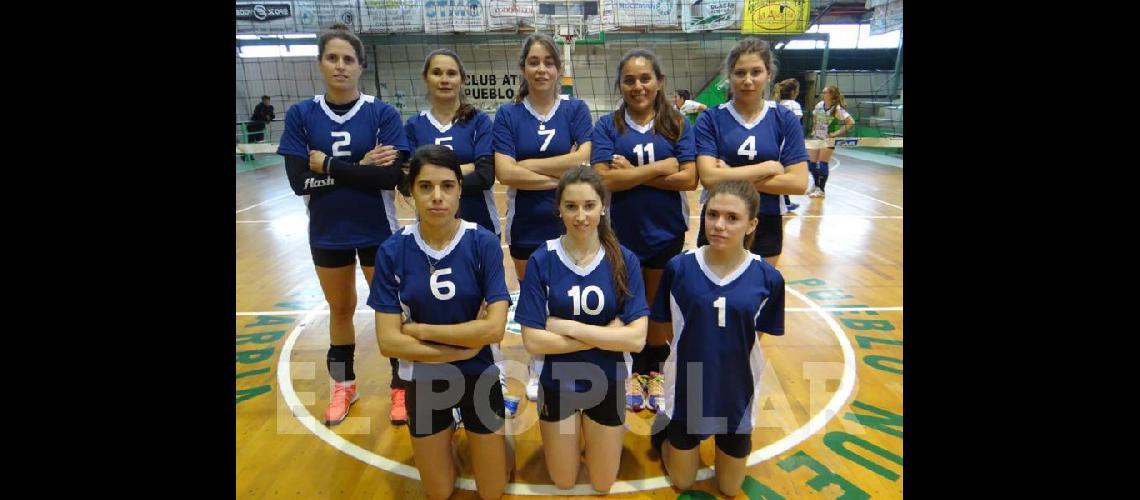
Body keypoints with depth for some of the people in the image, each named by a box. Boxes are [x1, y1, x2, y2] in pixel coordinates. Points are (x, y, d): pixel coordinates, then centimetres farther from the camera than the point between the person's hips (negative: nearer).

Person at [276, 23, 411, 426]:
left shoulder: (383, 113, -9)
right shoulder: (300, 115, -4)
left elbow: (392, 176, -20)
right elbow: (298, 181, -13)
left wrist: (328, 165, -17)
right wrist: (361, 169, -18)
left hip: (377, 230, -2)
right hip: (327, 232, 2)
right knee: (340, 309, 18)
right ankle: (343, 385, 38)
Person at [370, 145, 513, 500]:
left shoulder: (484, 244, -16)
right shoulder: (393, 251, -13)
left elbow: (495, 328, -23)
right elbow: (388, 342, -15)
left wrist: (418, 328, -19)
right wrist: (463, 347, -19)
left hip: (480, 377, -1)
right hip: (424, 381, 1)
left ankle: (492, 441, 42)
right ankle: (446, 434, 45)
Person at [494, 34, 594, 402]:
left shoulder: (576, 110, 0)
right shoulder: (508, 115, -1)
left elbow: (583, 160, -15)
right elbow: (504, 172, -13)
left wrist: (528, 165, -13)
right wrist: (561, 176, -16)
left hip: (569, 223, -1)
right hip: (526, 226, 1)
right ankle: (537, 370, 34)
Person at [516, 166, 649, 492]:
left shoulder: (624, 260, -14)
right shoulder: (541, 260, -16)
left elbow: (636, 339, -20)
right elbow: (532, 341, -20)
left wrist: (569, 327, -24)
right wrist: (605, 335, -22)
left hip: (606, 383, 1)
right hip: (556, 383, 0)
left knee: (602, 485, 20)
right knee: (563, 483, 20)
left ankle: (590, 437, 47)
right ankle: (568, 439, 48)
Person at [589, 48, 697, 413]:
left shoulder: (677, 124, -1)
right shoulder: (608, 126, -3)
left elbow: (689, 179, -12)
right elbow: (604, 179, -17)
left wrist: (633, 173, -15)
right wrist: (659, 168, -15)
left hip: (666, 233, 1)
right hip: (622, 233, 0)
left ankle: (655, 372, 36)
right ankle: (635, 371, 35)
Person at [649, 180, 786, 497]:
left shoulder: (767, 277, -16)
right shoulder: (678, 267, -17)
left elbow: (758, 337, -2)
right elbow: (662, 327, -3)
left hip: (737, 393, 1)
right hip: (686, 390, 0)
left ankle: (739, 438, 48)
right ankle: (665, 429, 45)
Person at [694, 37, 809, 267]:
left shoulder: (785, 119, -2)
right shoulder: (710, 119, -6)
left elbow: (798, 182, -10)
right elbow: (709, 177, -19)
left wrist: (734, 178, -16)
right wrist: (767, 168, -13)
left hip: (766, 227, 1)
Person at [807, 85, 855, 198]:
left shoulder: (837, 109, -15)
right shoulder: (819, 105, 1)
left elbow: (851, 122, -17)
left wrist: (837, 133, -17)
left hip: (828, 139, -6)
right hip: (817, 137, 6)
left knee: (822, 164, -4)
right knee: (811, 162, 7)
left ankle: (821, 189, 9)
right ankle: (816, 186, 28)